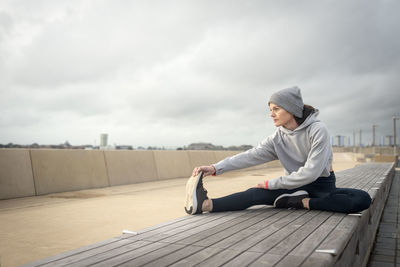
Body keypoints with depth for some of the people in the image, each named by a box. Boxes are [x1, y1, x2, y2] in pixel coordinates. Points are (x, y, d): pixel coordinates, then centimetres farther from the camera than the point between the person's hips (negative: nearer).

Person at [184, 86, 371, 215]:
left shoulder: (317, 130, -18)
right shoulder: (278, 137, -1)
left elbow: (311, 172, -24)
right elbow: (252, 155, -13)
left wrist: (271, 184, -21)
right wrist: (215, 168, -27)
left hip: (322, 185, -3)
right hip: (294, 186, 3)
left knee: (363, 199, -32)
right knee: (256, 193, -22)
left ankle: (301, 202, -29)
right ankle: (204, 204, -37)